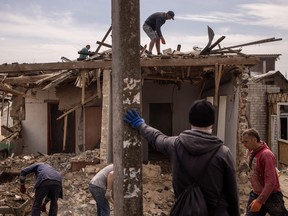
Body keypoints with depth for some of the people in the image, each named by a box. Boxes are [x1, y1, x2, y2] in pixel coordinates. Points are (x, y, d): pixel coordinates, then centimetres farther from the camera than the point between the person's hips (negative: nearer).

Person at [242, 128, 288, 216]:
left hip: (270, 196, -7)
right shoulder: (252, 152, 2)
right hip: (255, 194, 7)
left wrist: (260, 200, -31)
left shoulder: (266, 154, -23)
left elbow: (270, 181, -27)